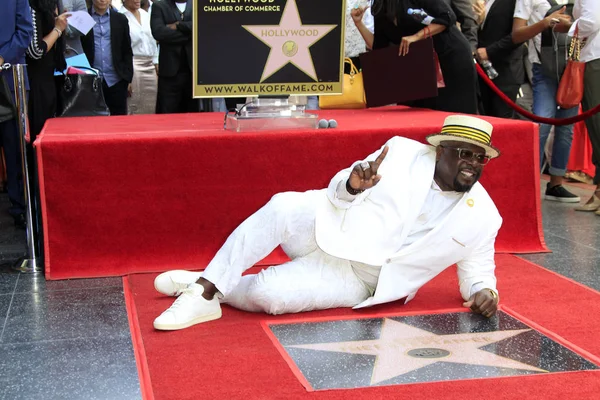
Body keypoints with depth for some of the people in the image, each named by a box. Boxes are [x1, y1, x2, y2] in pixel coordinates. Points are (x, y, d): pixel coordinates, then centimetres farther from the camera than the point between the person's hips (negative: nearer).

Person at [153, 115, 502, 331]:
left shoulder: (482, 217, -5)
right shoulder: (402, 152, -5)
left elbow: (477, 271, 7)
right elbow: (340, 192, 1)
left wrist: (484, 291, -16)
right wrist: (352, 184, -22)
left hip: (355, 279, -1)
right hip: (328, 231, 1)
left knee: (268, 294, -27)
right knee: (283, 205, -31)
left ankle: (210, 290, 2)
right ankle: (207, 283, -19)